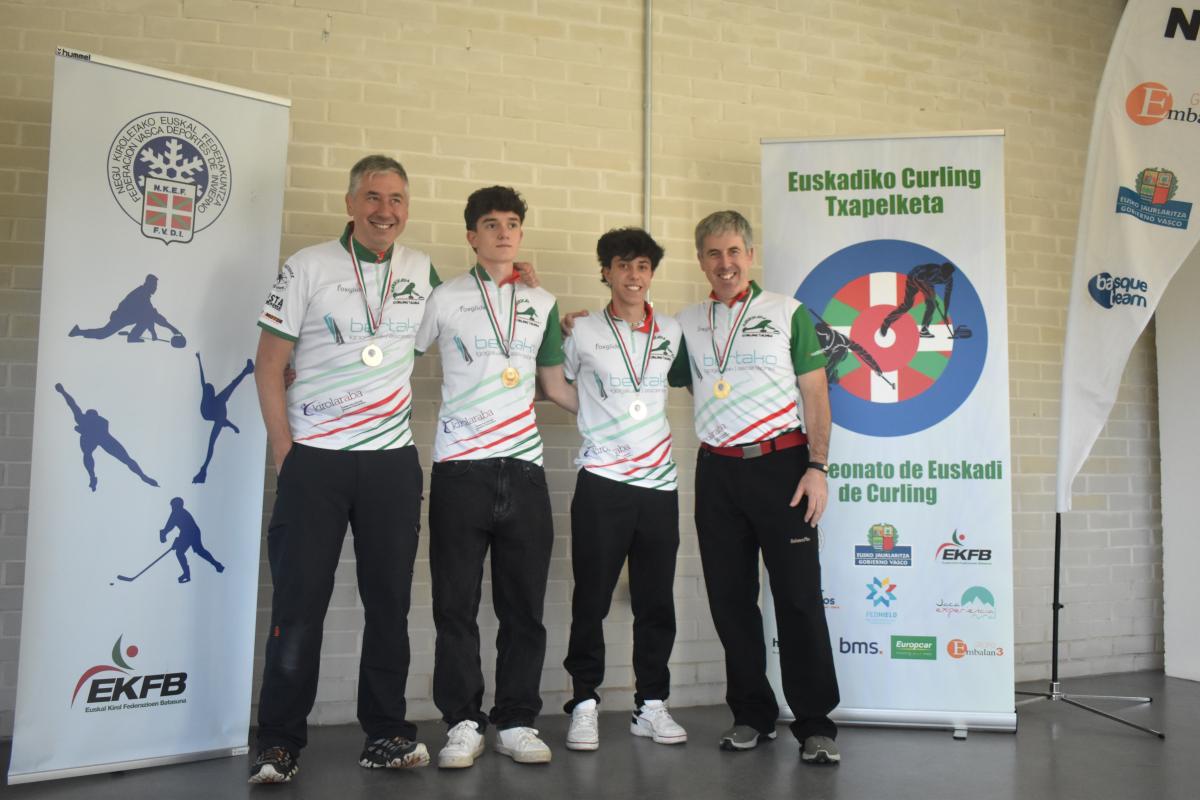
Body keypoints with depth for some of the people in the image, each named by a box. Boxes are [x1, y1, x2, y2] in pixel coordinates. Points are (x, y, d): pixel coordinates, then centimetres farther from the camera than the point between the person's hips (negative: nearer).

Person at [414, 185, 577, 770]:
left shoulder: (542, 303, 15)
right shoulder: (443, 298, 6)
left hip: (523, 469, 3)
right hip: (459, 470, -2)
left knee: (524, 606, 6)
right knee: (456, 605, 2)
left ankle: (517, 722, 18)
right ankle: (463, 724, 15)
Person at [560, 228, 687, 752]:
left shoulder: (672, 332, 10)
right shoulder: (582, 332, 1)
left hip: (659, 482, 3)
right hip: (602, 483, -3)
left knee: (656, 602, 8)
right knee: (591, 600, 2)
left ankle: (651, 704, 20)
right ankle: (584, 703, 15)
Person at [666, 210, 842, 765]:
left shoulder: (788, 313, 4)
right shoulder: (686, 324, 12)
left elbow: (815, 394, 2)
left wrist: (817, 466, -8)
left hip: (781, 464, -3)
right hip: (717, 472, 3)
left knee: (799, 596, -3)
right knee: (730, 599, 7)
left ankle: (816, 725, 8)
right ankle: (751, 715, 21)